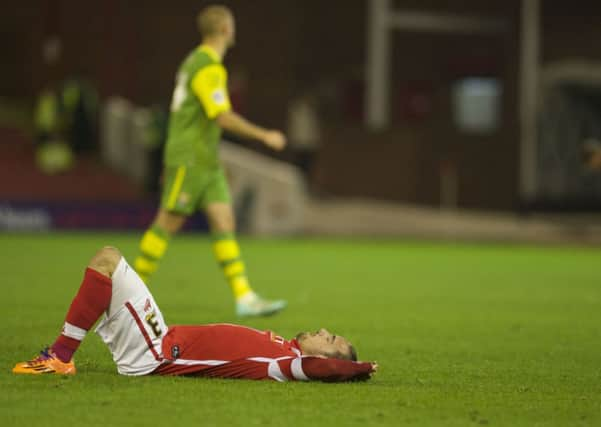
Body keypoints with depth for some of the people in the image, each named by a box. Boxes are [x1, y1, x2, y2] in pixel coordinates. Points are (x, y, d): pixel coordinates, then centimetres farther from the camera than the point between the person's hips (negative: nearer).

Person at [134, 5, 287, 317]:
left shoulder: (198, 61, 16)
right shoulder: (208, 67, -16)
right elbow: (223, 117, -23)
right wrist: (264, 136, -17)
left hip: (207, 162, 9)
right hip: (188, 160, -9)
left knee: (224, 223, 1)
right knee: (168, 224, -4)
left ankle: (245, 297, -5)